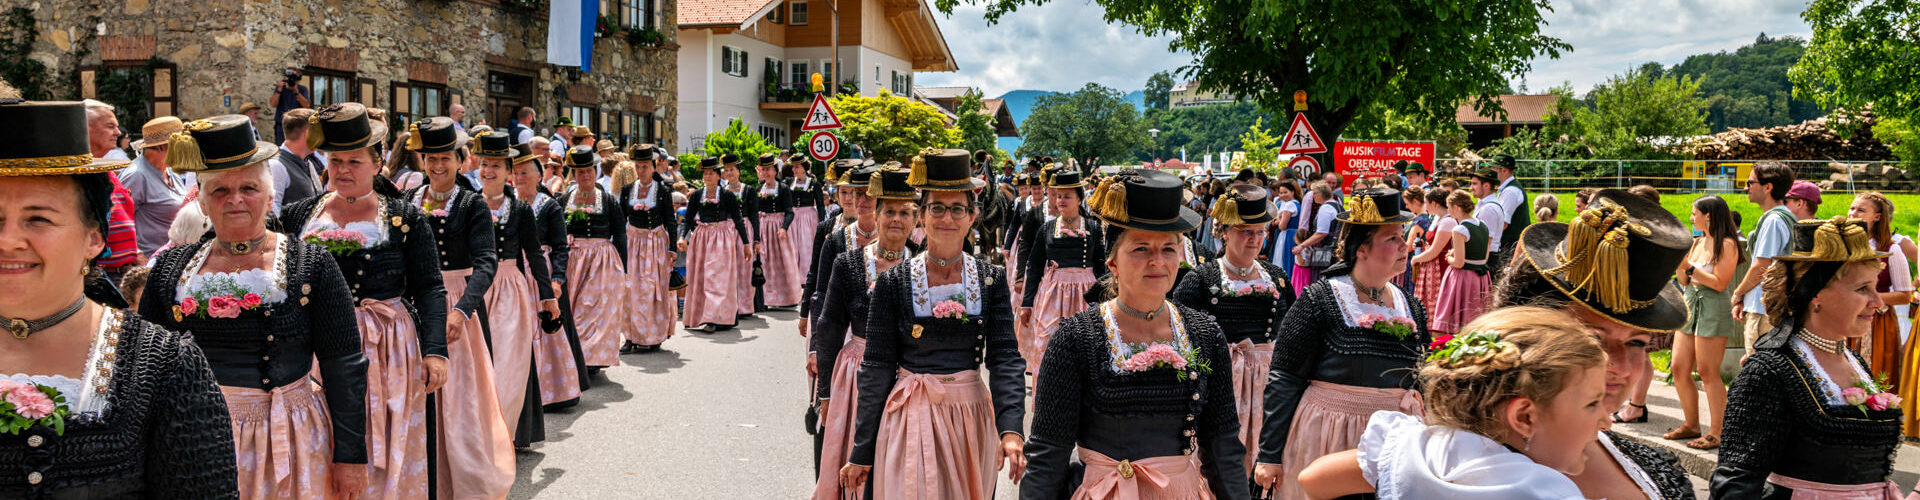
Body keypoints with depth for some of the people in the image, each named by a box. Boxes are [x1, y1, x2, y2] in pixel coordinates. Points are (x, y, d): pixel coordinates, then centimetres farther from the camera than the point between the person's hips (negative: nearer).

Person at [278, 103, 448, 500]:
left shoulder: (405, 217, 2)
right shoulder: (298, 216, 9)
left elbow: (429, 288, -2)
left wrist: (435, 350, -12)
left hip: (388, 351, -2)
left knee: (386, 455, 3)